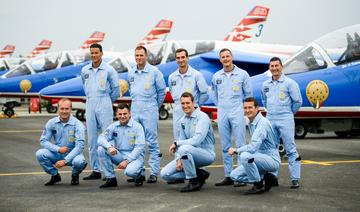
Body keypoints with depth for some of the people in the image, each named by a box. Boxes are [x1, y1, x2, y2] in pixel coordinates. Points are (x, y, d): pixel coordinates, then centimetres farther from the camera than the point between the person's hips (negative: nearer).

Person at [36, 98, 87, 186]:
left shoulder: (77, 124, -15)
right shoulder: (51, 123, -5)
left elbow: (79, 146, -21)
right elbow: (43, 141, -5)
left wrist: (65, 161, -28)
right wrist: (58, 149, -21)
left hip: (72, 155, -3)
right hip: (57, 154, 3)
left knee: (79, 161, -36)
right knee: (40, 154, -22)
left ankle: (75, 176, 3)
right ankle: (55, 175, 4)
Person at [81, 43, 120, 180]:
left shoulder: (109, 70, -3)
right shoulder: (85, 70, 10)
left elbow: (116, 88, 4)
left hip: (104, 106, -5)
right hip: (90, 105, 5)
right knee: (92, 139, 6)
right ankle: (95, 170, 12)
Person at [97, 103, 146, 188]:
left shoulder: (137, 127, -7)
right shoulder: (113, 126, 4)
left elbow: (139, 147, -13)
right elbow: (101, 138, -7)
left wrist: (127, 161, -22)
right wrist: (109, 147, -29)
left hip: (135, 156, -5)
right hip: (119, 155, 5)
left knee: (130, 171, -36)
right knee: (101, 149, -16)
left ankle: (139, 174, 4)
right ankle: (110, 178, -7)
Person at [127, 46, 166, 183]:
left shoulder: (154, 71, -4)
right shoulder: (131, 73, 10)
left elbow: (162, 90, 3)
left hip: (149, 112, -5)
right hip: (135, 111, 5)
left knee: (152, 142, -5)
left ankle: (154, 173, -2)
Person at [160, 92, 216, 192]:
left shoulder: (202, 117, -15)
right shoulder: (183, 120, 8)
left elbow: (197, 140, -26)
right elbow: (181, 141, 9)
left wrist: (176, 143, -16)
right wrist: (178, 159, -7)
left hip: (207, 153, -7)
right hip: (191, 154, 8)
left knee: (184, 148, -37)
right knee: (165, 174, -4)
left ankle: (194, 182, -19)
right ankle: (199, 174, 5)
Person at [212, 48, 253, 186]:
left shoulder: (242, 74, 0)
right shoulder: (216, 76, 9)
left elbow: (248, 94, 6)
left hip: (237, 113, -4)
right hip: (222, 114, 4)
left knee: (240, 145, -6)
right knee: (225, 147, 7)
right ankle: (228, 176, 13)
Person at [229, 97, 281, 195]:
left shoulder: (262, 123, -21)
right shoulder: (251, 123, 9)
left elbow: (253, 147, -30)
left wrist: (236, 150, -17)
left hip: (272, 160, -9)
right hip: (261, 158, 9)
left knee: (245, 156, -33)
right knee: (234, 175, 0)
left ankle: (258, 186, -15)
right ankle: (266, 177, 10)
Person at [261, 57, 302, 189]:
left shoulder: (289, 83, -4)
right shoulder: (265, 84, 12)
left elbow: (298, 101, -2)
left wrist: (289, 113, 6)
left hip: (285, 120, -6)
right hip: (270, 120, 6)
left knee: (291, 150, -6)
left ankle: (295, 179, -4)